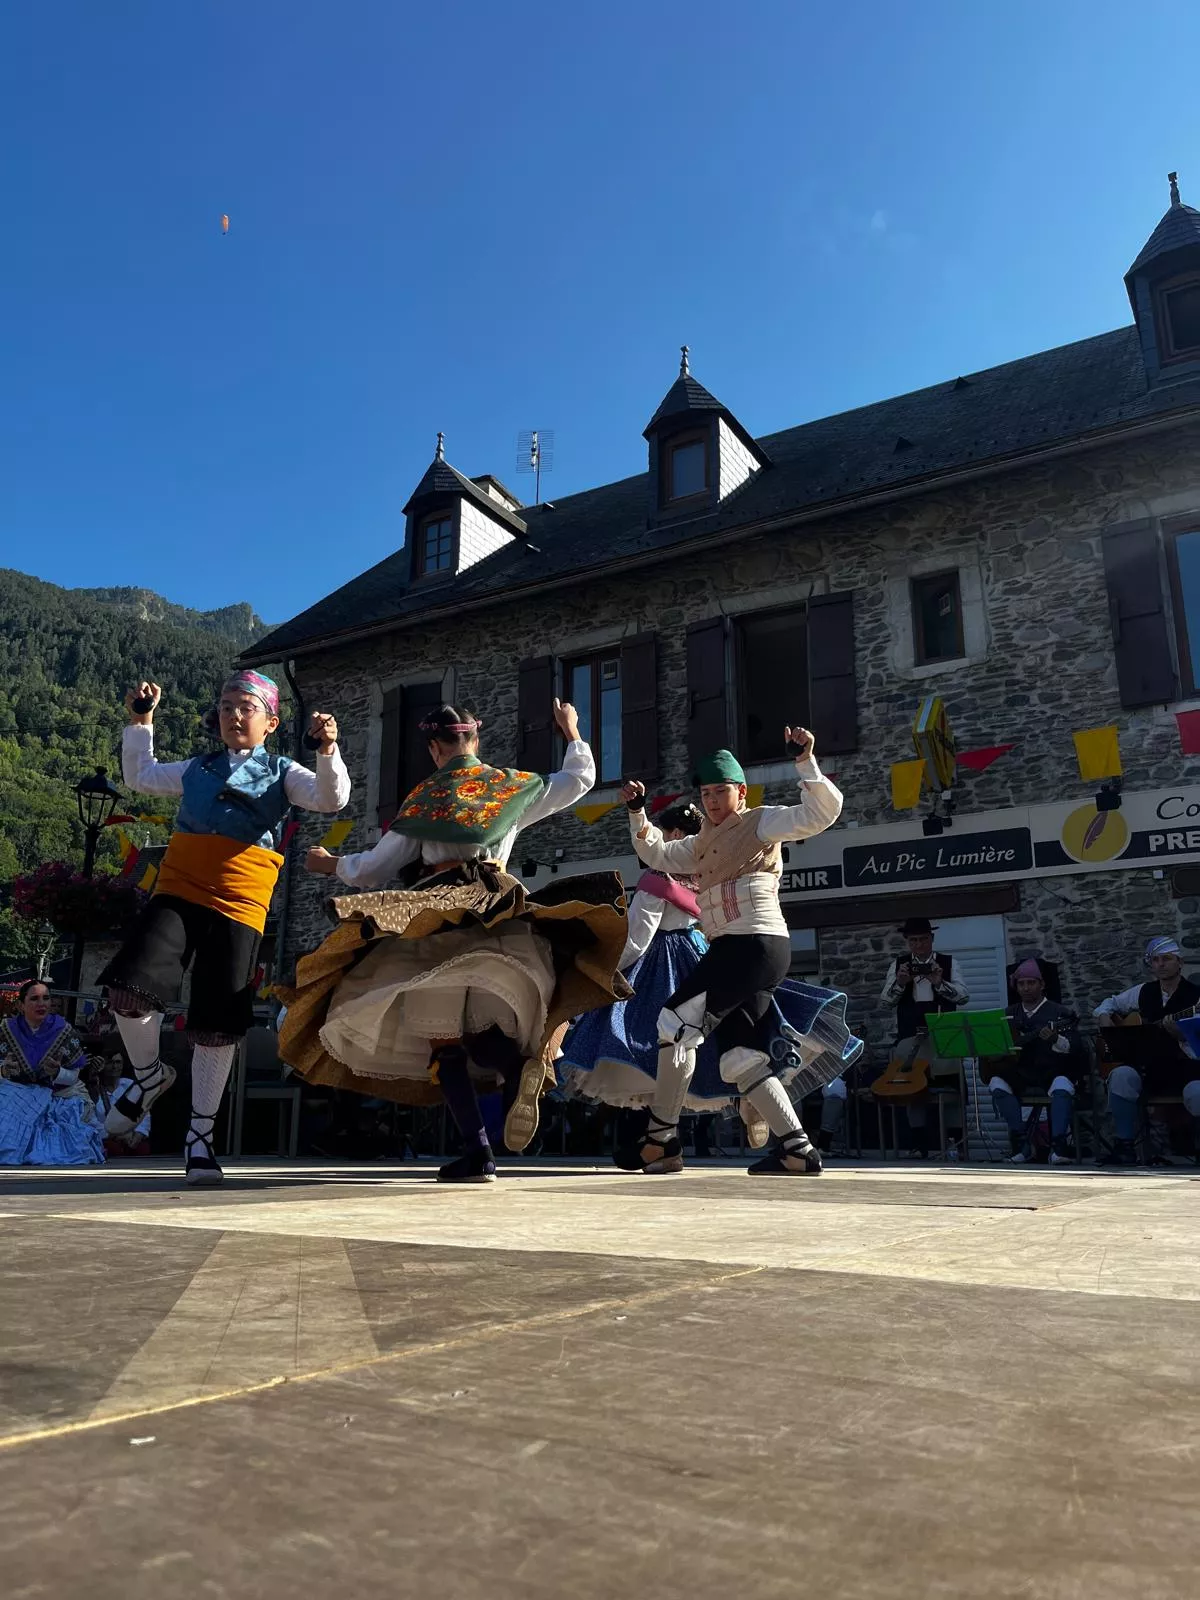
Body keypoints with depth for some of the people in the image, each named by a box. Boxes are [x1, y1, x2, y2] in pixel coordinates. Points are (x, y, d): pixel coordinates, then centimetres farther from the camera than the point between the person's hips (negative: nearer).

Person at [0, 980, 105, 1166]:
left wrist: (57, 1073, -26)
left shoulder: (64, 1030, -9)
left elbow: (73, 1077, -4)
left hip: (57, 1100, -1)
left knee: (61, 1154, -13)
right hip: (15, 1100, 1)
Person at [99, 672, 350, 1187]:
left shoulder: (281, 773, 10)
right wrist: (140, 721, 29)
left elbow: (331, 798, -5)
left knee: (217, 1028, 1)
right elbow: (140, 776, 36)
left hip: (238, 907, -2)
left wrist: (328, 751, -20)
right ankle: (149, 1074, 14)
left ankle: (200, 1134, 16)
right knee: (129, 990, -17)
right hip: (176, 895, 2)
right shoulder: (197, 770, 20)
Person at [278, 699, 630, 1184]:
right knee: (482, 1031, 7)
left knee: (443, 1044, 2)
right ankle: (522, 1064, -29)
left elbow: (371, 870, 12)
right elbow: (581, 778, 26)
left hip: (437, 918, -2)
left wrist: (331, 864, 31)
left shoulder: (423, 798, 10)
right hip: (499, 913, 3)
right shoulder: (515, 786, 15)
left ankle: (477, 1153, -7)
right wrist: (571, 730, 41)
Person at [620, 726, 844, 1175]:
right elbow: (656, 854, 30)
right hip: (737, 951, 9)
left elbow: (824, 811, -8)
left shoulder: (762, 822, 3)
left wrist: (804, 761, -18)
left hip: (755, 943, -9)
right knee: (740, 1061, 4)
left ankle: (661, 1141, -5)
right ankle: (797, 1149, 5)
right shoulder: (704, 843, 25)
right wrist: (637, 813, 16)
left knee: (676, 1022, -11)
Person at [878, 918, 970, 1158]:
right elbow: (886, 1000, 8)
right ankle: (919, 1146, 3)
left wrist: (940, 983, -15)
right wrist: (899, 983, -10)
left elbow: (963, 996, 1)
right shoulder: (898, 964, 13)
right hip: (909, 1038, 1)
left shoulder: (948, 962, 10)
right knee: (912, 1090, -3)